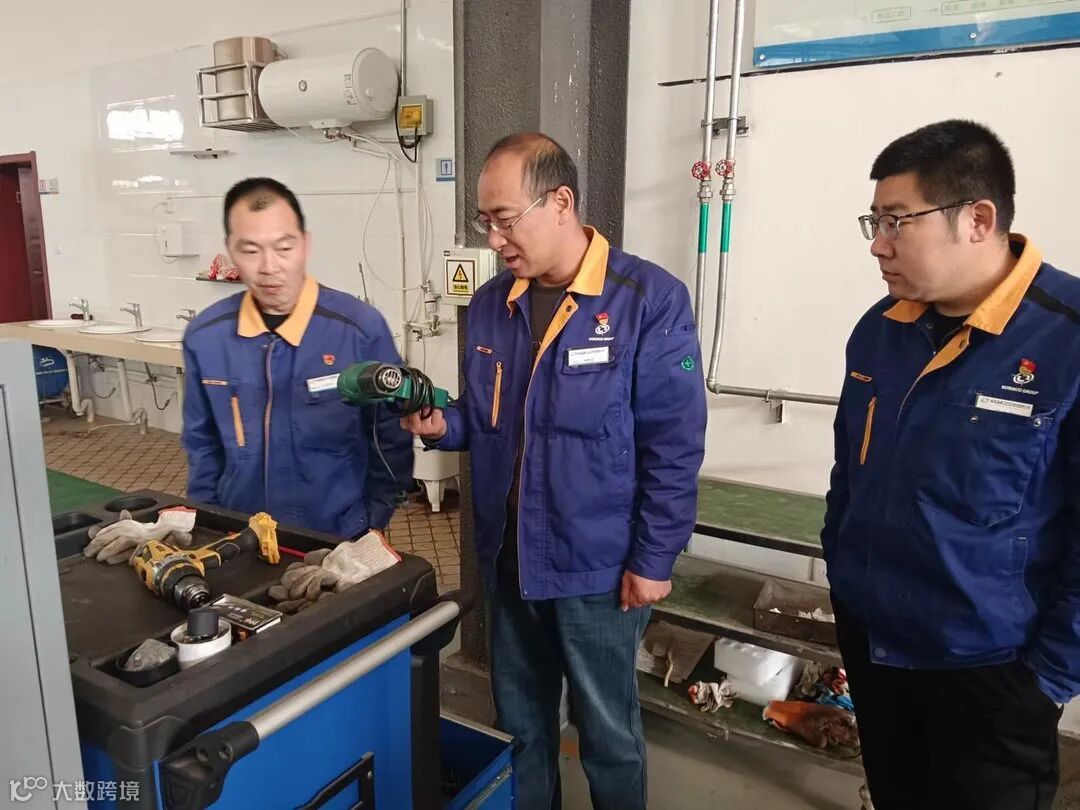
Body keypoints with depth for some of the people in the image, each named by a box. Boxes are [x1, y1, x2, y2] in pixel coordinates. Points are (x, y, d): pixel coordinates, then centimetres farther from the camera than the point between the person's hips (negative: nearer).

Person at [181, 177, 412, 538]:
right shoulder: (204, 336, -6)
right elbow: (202, 443, 6)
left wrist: (372, 527, -8)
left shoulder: (361, 327, -16)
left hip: (340, 539, -3)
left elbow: (391, 439, -9)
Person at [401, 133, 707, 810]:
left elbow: (674, 445, -14)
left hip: (597, 565, -5)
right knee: (520, 722, 24)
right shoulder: (491, 305, 2)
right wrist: (443, 425, -8)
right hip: (508, 557, 6)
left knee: (608, 730, 16)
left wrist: (653, 560, -13)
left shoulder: (650, 301, -16)